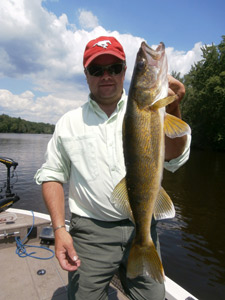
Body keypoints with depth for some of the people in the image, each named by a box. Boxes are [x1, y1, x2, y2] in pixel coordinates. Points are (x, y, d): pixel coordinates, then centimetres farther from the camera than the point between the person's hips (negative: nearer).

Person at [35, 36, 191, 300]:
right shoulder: (68, 122, 3)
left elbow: (174, 159, -9)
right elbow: (52, 176, 5)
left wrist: (173, 109, -25)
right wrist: (59, 229, -5)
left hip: (142, 229, 1)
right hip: (90, 233, 0)